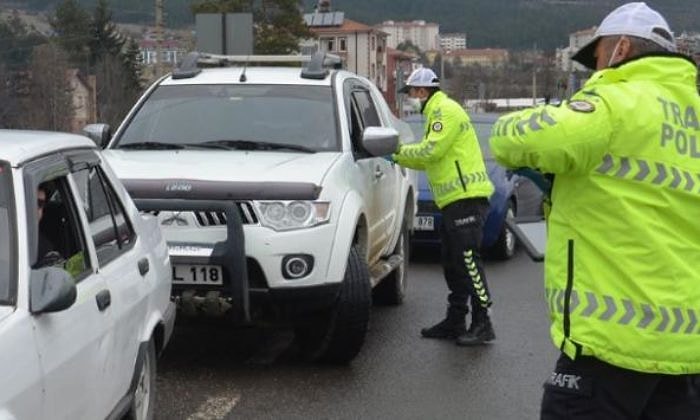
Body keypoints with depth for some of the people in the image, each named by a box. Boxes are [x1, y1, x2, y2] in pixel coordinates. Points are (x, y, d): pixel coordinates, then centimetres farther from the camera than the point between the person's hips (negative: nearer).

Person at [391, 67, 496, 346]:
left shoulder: (446, 110, -9)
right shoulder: (437, 114, 23)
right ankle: (455, 321, 19)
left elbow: (432, 150, -18)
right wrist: (399, 157, 18)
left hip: (466, 197, -11)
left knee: (467, 260, -11)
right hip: (454, 200, 11)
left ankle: (482, 324, -8)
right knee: (453, 264, 13)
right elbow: (429, 160, 23)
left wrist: (400, 150, -5)